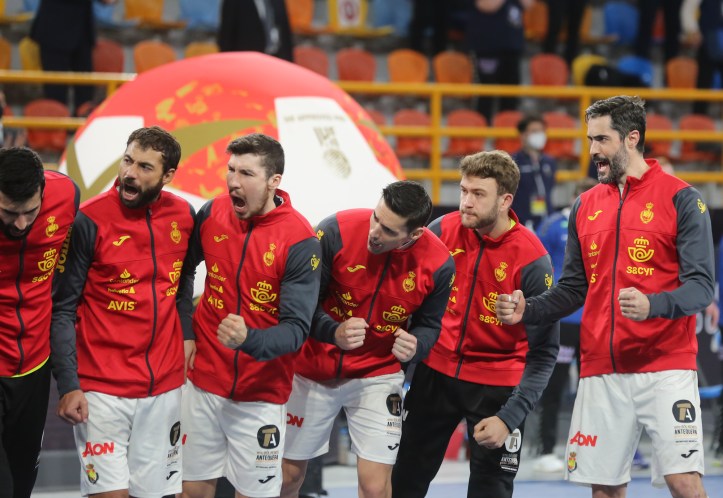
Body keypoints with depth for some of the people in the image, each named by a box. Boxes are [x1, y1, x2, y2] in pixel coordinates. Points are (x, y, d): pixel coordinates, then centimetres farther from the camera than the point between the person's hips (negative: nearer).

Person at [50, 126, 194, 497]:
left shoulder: (183, 216, 3)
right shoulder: (90, 220, -11)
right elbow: (63, 309, -8)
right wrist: (68, 385, -14)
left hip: (165, 386, 4)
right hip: (102, 388, -4)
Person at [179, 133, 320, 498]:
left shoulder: (300, 241, -16)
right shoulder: (212, 213, -3)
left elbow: (296, 329, -18)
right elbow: (181, 271, 16)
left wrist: (249, 340, -36)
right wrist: (184, 334, 5)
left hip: (261, 395, -3)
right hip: (203, 382, 4)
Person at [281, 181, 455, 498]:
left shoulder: (438, 264, -18)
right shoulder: (337, 231, -23)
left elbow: (429, 324, -1)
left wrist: (415, 347, -25)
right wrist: (334, 333, -34)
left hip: (378, 375, 0)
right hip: (314, 370, 0)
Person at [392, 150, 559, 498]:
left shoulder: (532, 260, -18)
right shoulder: (442, 231, -8)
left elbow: (543, 352, -15)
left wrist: (509, 417, -21)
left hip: (498, 386, -3)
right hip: (436, 371, 3)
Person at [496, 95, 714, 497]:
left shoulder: (680, 198, -3)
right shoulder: (586, 206, 13)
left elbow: (700, 286, -9)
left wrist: (652, 305, -27)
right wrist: (528, 310, 0)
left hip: (665, 366, -5)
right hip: (601, 371, 5)